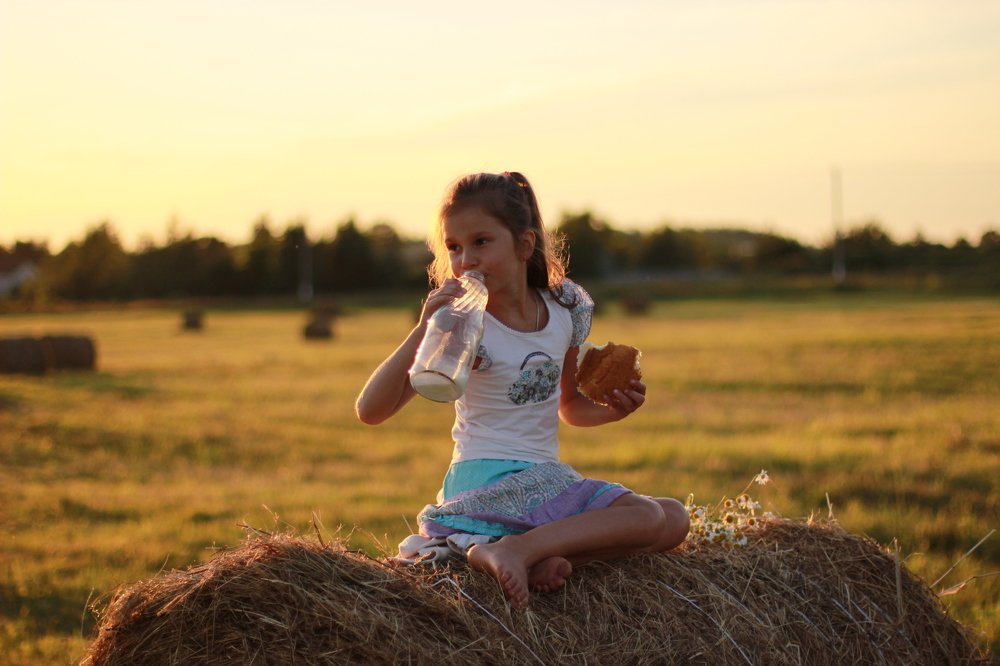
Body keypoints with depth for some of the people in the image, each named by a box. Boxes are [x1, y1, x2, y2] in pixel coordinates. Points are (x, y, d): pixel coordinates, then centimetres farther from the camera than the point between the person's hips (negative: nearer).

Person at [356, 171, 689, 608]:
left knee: (673, 520, -7)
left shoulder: (565, 309, 5)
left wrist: (611, 409, 0)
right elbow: (370, 410, -19)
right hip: (486, 477, -7)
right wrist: (424, 329, -27)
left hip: (548, 477, 7)